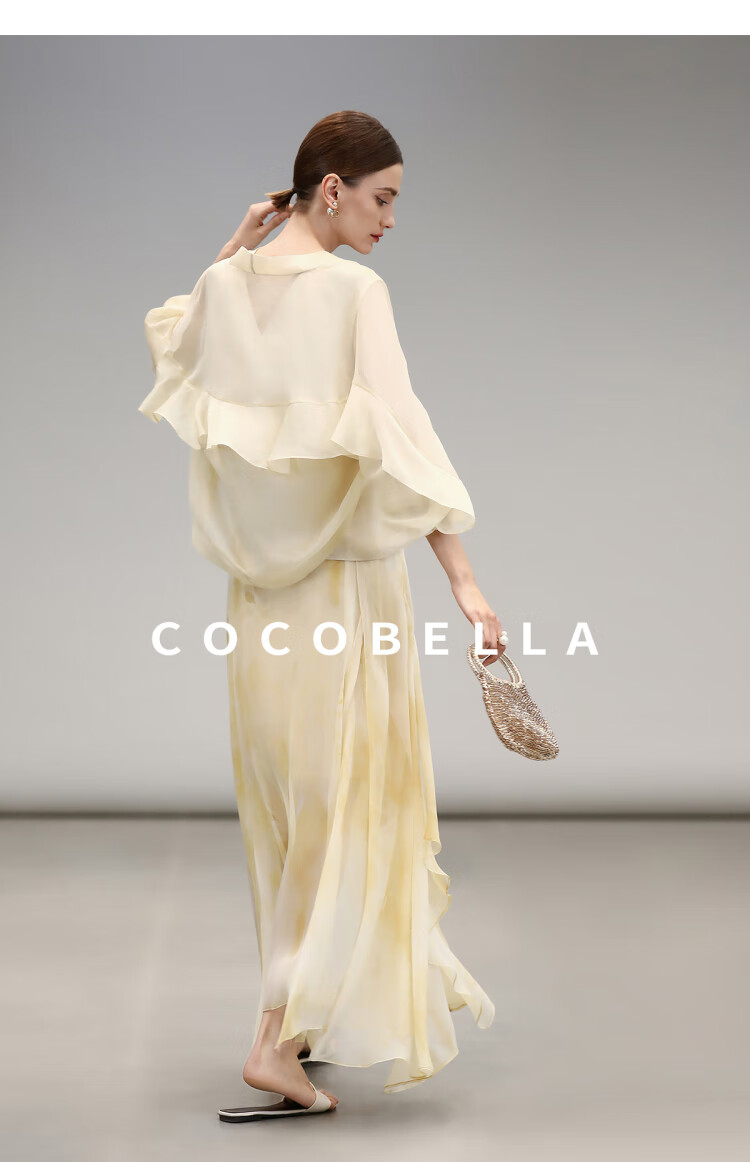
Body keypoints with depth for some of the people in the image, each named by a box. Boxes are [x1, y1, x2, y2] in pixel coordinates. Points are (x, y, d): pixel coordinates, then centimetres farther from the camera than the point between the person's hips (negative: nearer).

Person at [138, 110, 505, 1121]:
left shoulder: (226, 286, 4)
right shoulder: (354, 290, -14)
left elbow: (169, 336, 28)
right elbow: (399, 435, -21)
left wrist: (231, 252, 18)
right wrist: (465, 580, -23)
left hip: (262, 582, 7)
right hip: (348, 574, -7)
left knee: (293, 801, 17)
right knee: (349, 805, 1)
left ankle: (373, 991, 35)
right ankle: (281, 1039, -3)